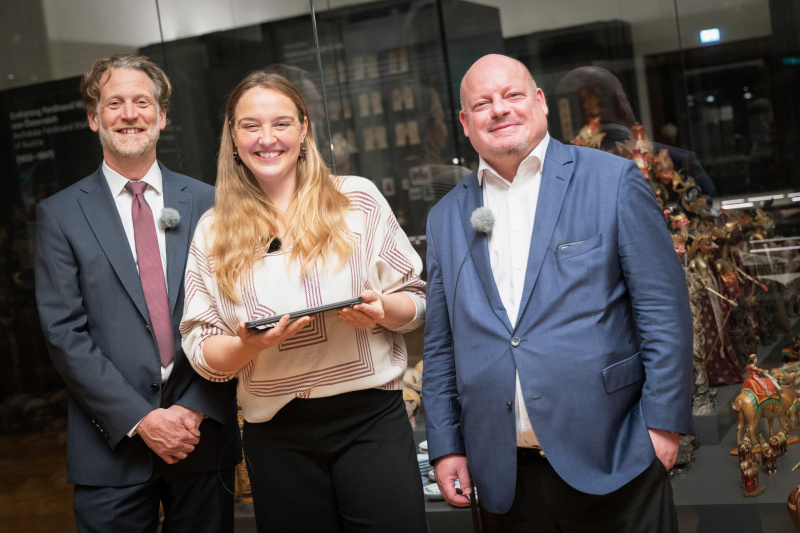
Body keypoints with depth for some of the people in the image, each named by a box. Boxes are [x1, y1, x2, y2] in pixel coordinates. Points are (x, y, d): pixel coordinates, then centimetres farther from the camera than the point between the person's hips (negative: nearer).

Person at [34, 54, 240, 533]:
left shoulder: (206, 202, 6)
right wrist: (141, 420, -11)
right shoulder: (60, 214, 2)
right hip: (113, 448, -1)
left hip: (205, 430, 2)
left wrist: (197, 409, -9)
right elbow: (65, 332, -4)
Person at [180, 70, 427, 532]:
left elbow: (416, 300, 6)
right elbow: (202, 352, 4)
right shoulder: (214, 233, 6)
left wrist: (383, 311, -15)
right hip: (276, 437, 1)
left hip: (370, 416, -1)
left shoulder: (359, 199, 3)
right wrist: (249, 345, -17)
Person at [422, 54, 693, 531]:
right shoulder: (447, 218, 10)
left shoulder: (613, 181, -1)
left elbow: (663, 309, -4)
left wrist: (664, 422, -8)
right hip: (506, 471, 3)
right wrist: (446, 446, 8)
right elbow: (441, 347, 13)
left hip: (610, 458, -3)